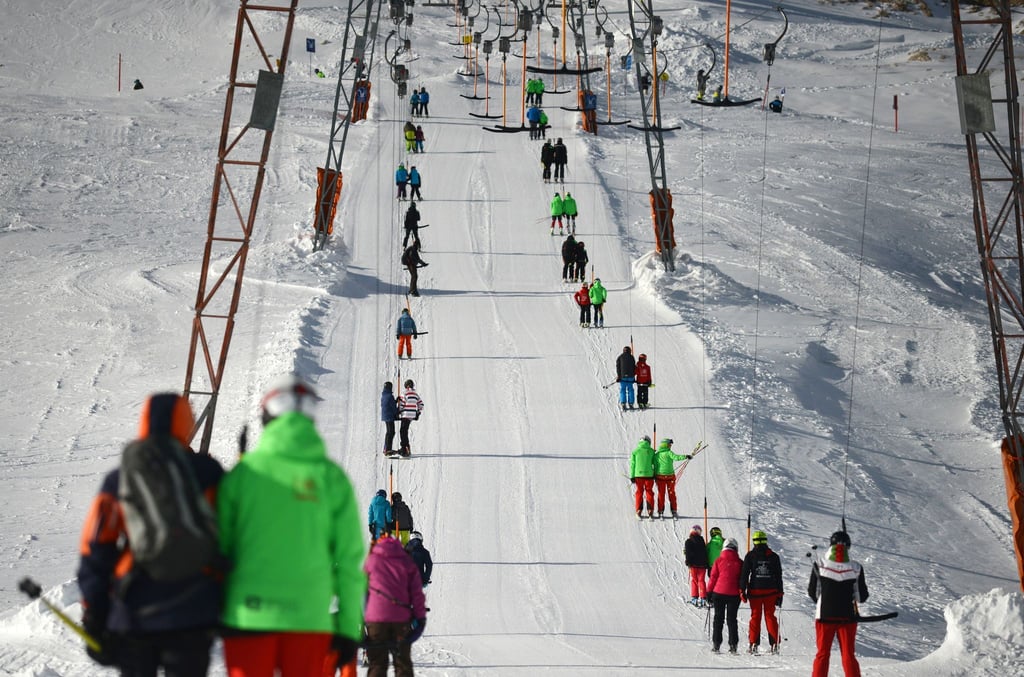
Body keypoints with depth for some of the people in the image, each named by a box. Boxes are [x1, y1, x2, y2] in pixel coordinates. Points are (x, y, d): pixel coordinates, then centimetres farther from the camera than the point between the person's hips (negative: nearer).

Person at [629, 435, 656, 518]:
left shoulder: (635, 451, -1)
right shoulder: (651, 451, -1)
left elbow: (632, 464, 1)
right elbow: (654, 463, 5)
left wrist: (632, 476, 5)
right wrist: (655, 474, 16)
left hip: (638, 474, 0)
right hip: (649, 474, 0)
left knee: (639, 493, 8)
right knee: (649, 492, 8)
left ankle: (639, 512, 6)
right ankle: (650, 511, 5)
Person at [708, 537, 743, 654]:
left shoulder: (718, 561, -4)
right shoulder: (739, 563, -2)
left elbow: (713, 578, -2)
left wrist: (709, 592, 7)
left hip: (719, 593, -1)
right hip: (734, 595, 1)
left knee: (718, 618, 8)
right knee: (732, 619, 8)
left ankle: (716, 644, 4)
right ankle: (733, 645, 3)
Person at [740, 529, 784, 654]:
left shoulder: (750, 556, -2)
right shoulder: (773, 557, 3)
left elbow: (745, 574, -6)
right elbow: (779, 576, 6)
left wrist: (742, 590, -2)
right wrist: (779, 594, 11)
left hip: (755, 591, -1)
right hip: (770, 591, 1)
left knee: (755, 616, 5)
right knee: (770, 616, 7)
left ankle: (754, 644, -1)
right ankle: (774, 643, 1)